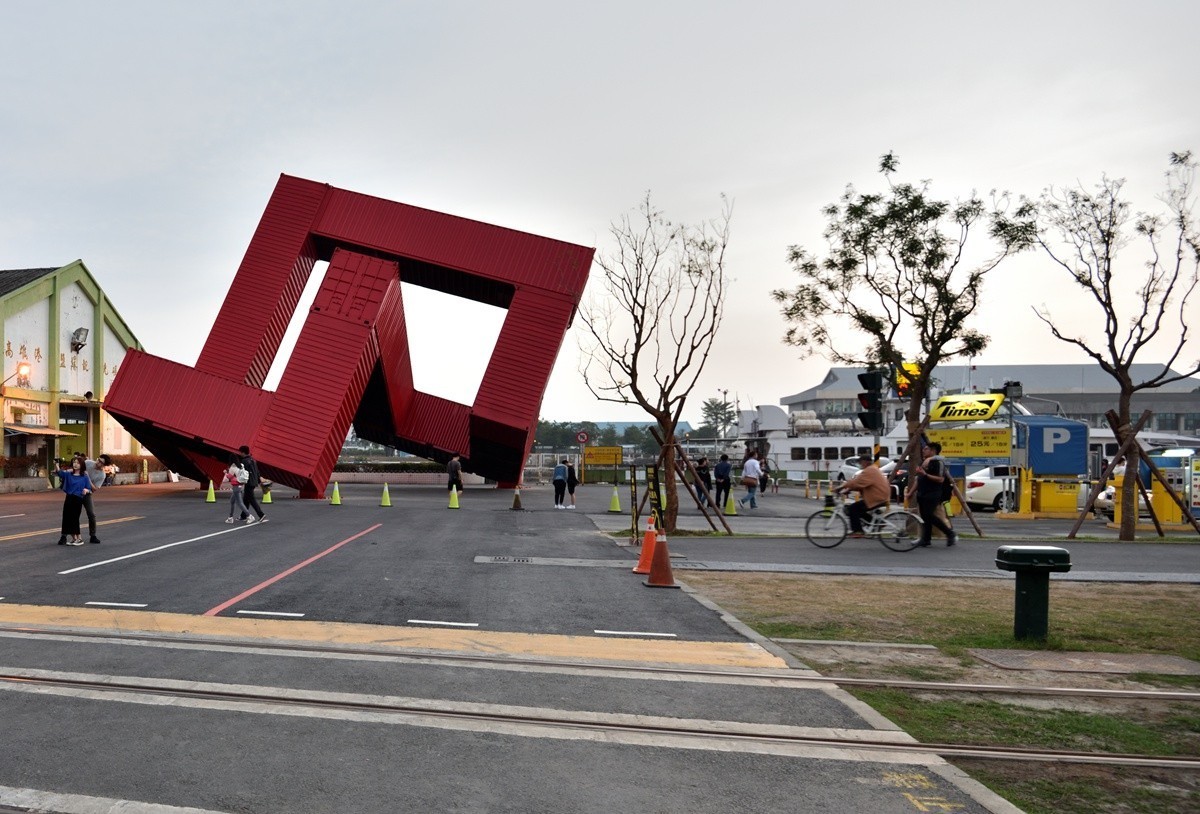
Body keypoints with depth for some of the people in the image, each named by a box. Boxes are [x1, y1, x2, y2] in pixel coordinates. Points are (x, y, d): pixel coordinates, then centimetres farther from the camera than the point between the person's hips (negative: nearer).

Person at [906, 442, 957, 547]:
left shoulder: (938, 462, -10)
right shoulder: (925, 462, 19)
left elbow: (940, 479, -20)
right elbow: (918, 479, 24)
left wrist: (925, 474, -24)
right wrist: (911, 492, 20)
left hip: (932, 495, -9)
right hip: (922, 494, 9)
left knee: (929, 516, -13)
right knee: (925, 517, 7)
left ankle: (950, 534, -2)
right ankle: (925, 539, 10)